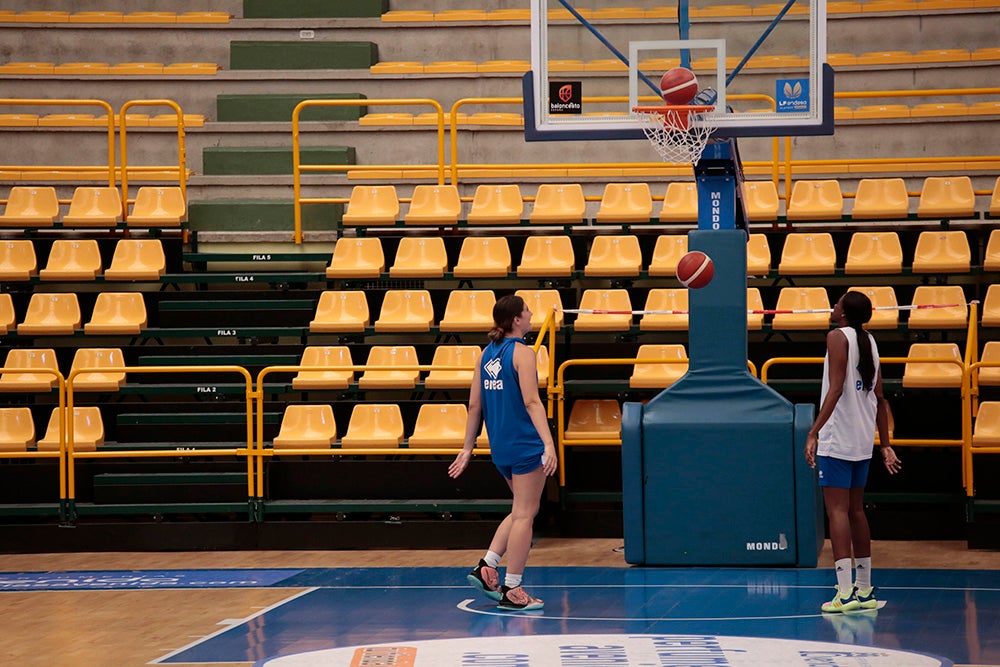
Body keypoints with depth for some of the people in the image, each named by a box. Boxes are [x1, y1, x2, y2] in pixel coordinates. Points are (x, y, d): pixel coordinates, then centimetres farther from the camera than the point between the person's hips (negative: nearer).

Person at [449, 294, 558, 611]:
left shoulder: (486, 354, 10)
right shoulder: (522, 353, -12)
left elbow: (474, 404, 12)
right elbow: (531, 401, -21)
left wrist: (468, 448, 17)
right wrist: (549, 443, -26)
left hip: (499, 446, 8)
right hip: (526, 445, -8)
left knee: (522, 510, 21)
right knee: (524, 514, -1)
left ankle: (486, 567, 12)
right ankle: (511, 591, 0)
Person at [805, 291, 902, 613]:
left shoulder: (838, 337, -8)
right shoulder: (869, 342, 14)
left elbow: (836, 390, -18)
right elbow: (879, 399, 15)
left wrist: (814, 432, -21)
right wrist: (885, 445, 19)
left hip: (837, 439, -8)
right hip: (863, 441, 8)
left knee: (837, 510, -9)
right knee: (856, 510, 15)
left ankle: (845, 592, -16)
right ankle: (865, 589, 18)